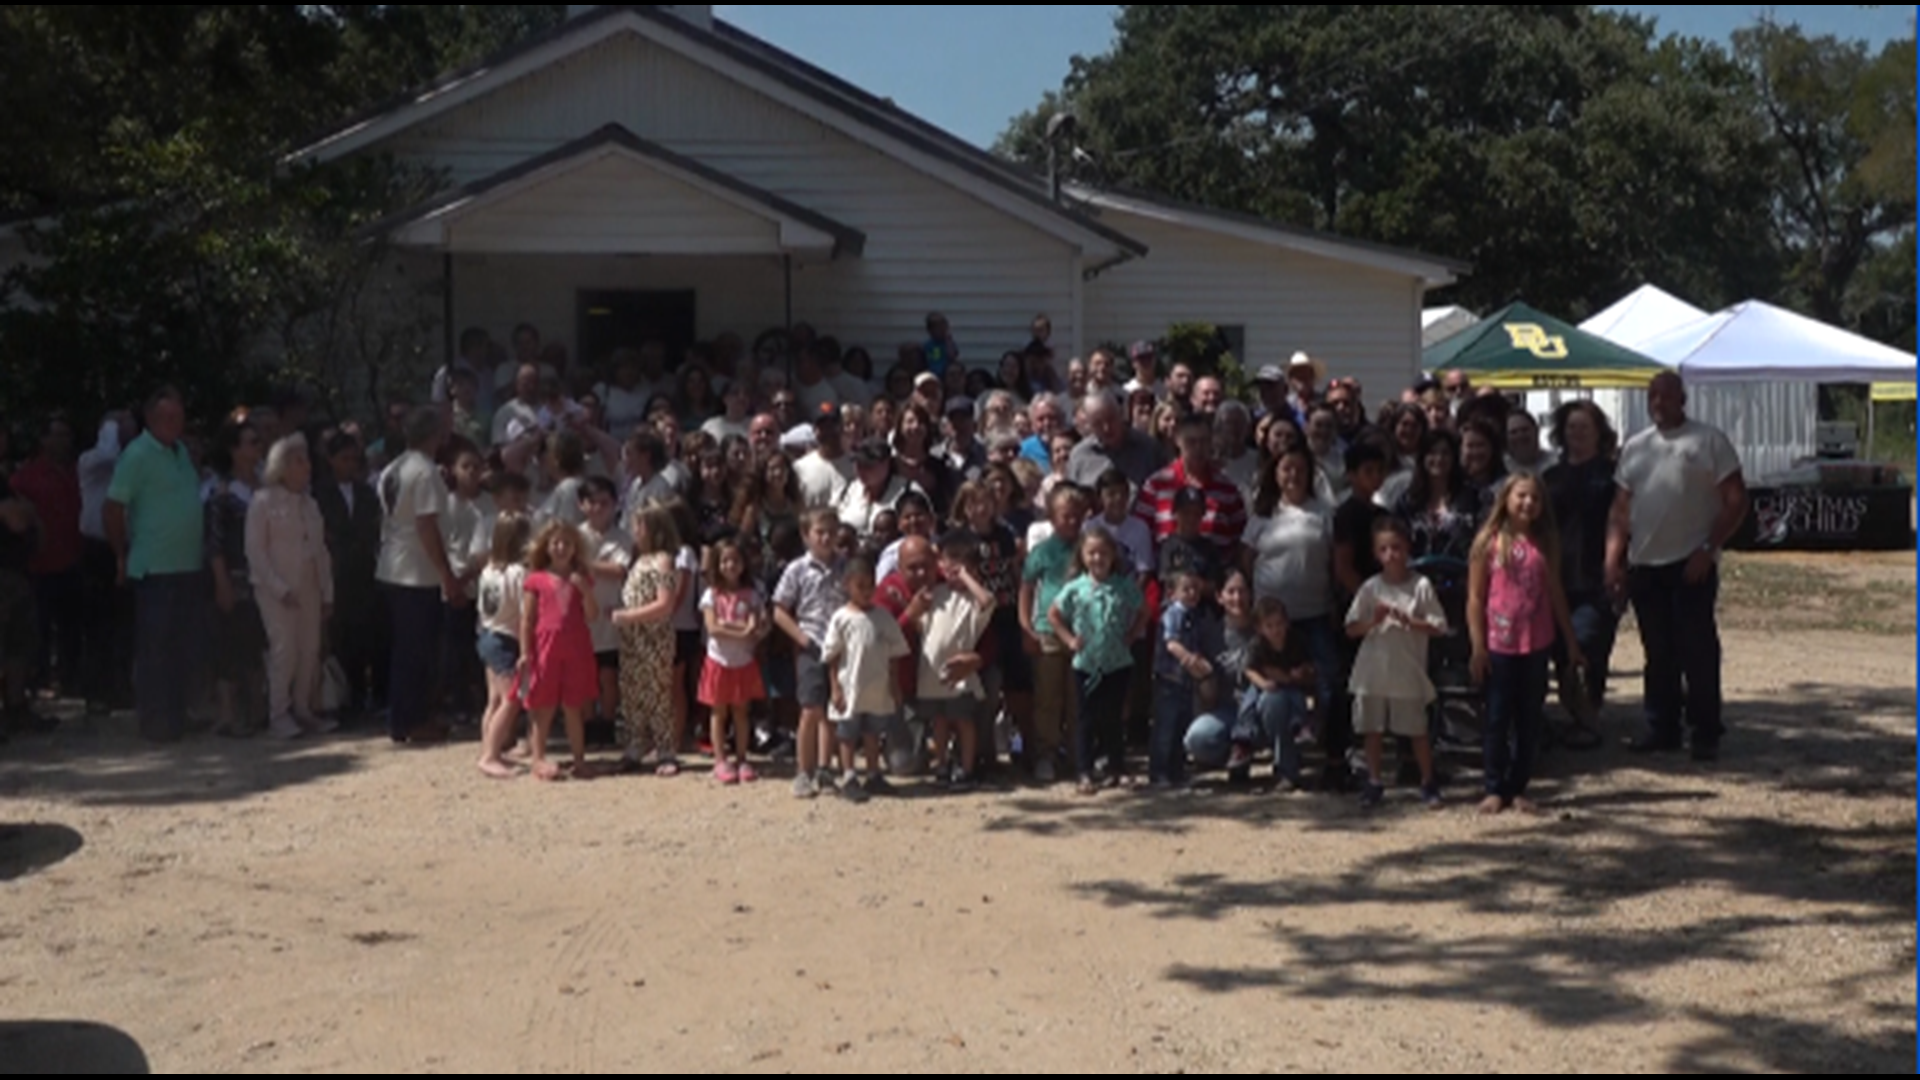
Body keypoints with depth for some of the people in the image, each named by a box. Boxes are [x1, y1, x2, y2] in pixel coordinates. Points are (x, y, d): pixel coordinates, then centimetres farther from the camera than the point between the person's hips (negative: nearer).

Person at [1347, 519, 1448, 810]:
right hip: (1373, 672, 2)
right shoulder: (1371, 588, 0)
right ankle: (1374, 784, 21)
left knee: (1417, 730, 6)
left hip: (1408, 672, -2)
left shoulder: (1421, 586, -5)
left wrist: (1408, 621, -18)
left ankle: (1428, 784, 20)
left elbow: (1438, 627, -5)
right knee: (1373, 730, 9)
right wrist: (1374, 620, -17)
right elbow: (1351, 629, 0)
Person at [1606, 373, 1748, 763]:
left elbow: (1736, 502, -5)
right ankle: (1662, 728, 19)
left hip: (1691, 565, -5)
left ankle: (1706, 733, 5)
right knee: (1658, 654, 11)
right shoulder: (1635, 447, 14)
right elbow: (1622, 511, 15)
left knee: (1698, 651, -4)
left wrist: (1708, 549, -14)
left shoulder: (1709, 441, -1)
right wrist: (1613, 559, 4)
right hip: (1643, 566, 5)